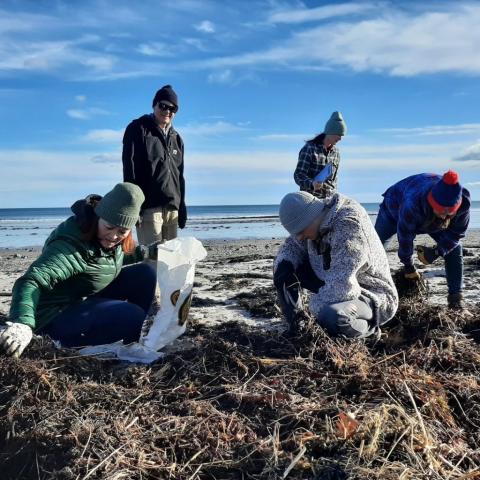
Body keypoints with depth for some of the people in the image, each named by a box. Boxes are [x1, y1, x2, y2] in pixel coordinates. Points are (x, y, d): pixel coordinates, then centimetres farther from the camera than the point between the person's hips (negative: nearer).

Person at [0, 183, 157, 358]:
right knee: (134, 316, -26)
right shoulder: (72, 245, -31)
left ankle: (135, 336, 12)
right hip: (58, 316, -8)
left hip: (88, 301, 9)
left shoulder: (105, 239, -5)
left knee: (144, 273, -1)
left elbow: (121, 256, 20)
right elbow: (32, 280, -44)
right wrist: (22, 324, -60)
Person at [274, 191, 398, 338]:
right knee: (284, 269, -3)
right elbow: (291, 245, 9)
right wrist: (284, 266, -14)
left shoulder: (348, 224, -31)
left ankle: (368, 327, -7)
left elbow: (340, 287, -37)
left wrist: (314, 305, -21)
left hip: (373, 298, -8)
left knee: (330, 315, -40)